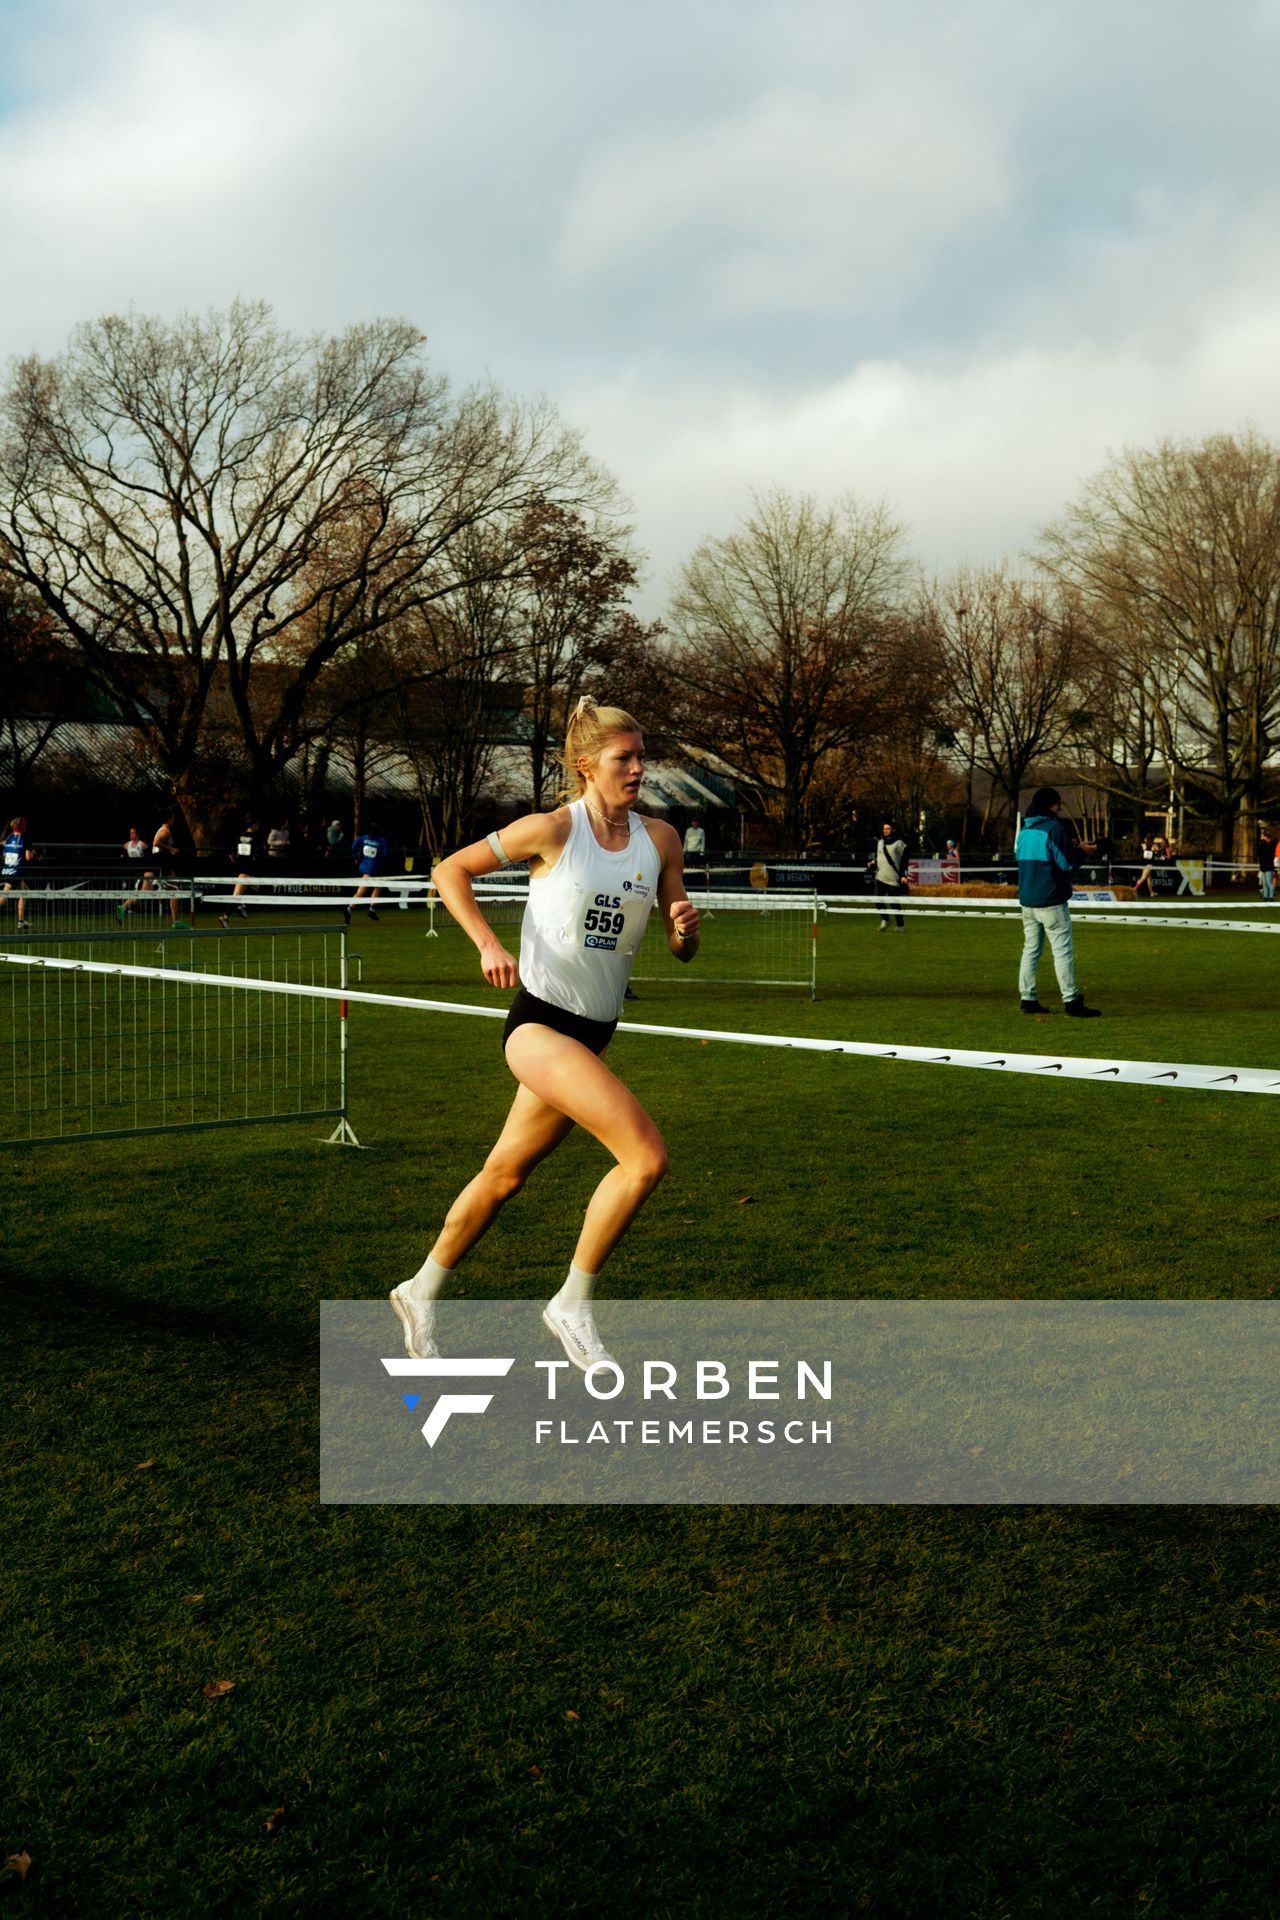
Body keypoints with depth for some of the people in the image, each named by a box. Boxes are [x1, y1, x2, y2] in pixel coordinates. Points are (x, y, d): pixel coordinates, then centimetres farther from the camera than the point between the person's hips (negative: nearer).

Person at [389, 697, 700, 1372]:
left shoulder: (659, 839, 4)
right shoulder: (553, 830, -10)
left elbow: (681, 949, 9)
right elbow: (449, 869, -1)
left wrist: (685, 927, -14)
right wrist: (489, 944, -13)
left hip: (592, 1034, 6)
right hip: (540, 1022, -6)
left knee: (504, 1175, 17)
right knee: (646, 1155, -21)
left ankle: (421, 1295, 38)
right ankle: (573, 1306, -4)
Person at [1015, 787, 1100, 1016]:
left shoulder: (1024, 830, 10)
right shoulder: (1054, 828, -12)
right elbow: (1067, 864, -16)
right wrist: (1081, 851, 4)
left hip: (1027, 900, 7)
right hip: (1051, 902, -7)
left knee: (1031, 949, 12)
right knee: (1063, 950, -4)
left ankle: (1028, 998, 11)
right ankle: (1071, 1001, -6)